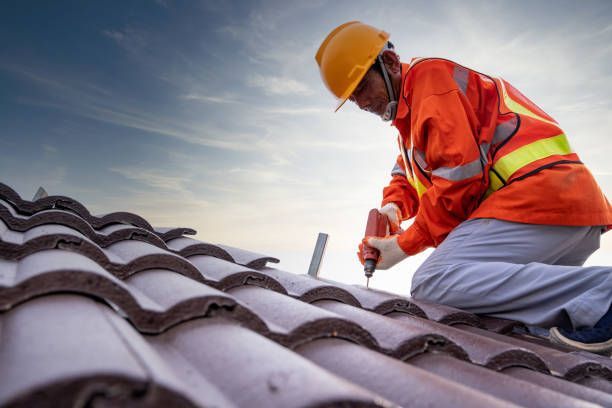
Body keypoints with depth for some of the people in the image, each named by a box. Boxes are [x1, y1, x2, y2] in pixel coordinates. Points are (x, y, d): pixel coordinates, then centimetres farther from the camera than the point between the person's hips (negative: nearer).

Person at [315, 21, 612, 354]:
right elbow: (407, 173, 27)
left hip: (540, 194, -11)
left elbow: (461, 173, -14)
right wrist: (393, 207, 2)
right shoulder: (410, 113, 26)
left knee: (432, 283, -23)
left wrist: (405, 245, -8)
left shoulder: (428, 74, -4)